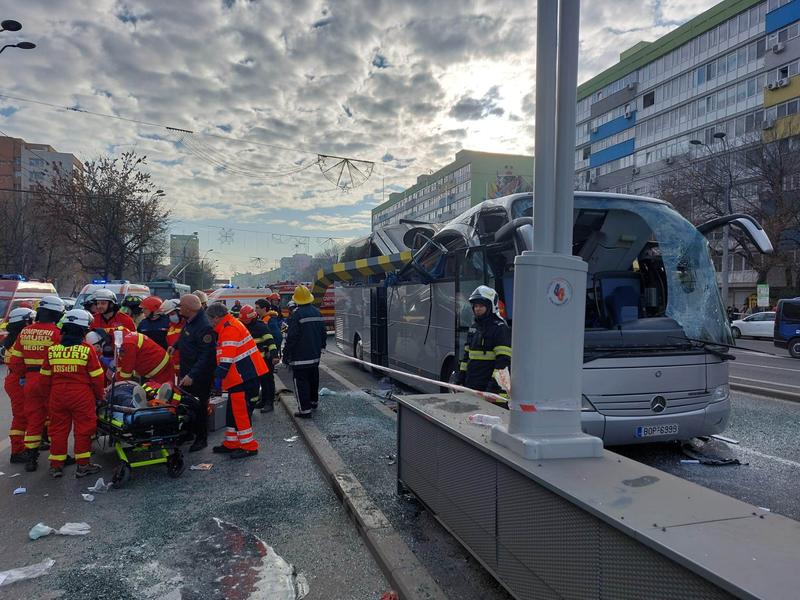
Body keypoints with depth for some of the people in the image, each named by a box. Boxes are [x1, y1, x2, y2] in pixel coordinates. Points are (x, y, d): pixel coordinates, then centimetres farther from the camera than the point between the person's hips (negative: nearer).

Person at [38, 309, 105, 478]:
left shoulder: (52, 349, 2)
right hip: (82, 396, -4)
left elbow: (44, 377, 8)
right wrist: (99, 396, 7)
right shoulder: (87, 349, -10)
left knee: (58, 429, 14)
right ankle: (83, 465, 10)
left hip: (57, 395, 4)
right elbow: (97, 377, -8)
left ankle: (56, 465, 21)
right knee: (83, 429, 5)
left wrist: (49, 395, 22)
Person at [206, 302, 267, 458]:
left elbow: (226, 358, -23)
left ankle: (249, 447, 3)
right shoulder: (231, 325, 17)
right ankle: (231, 443, 26)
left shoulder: (229, 329, -16)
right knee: (233, 411, 17)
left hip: (243, 378, -11)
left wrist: (219, 376, -22)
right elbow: (224, 355, 24)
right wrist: (222, 376, 24)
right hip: (241, 377, 11)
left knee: (240, 412, -5)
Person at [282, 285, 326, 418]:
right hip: (315, 355, 8)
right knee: (313, 379, 21)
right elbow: (323, 333, 16)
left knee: (301, 382, -3)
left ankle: (305, 410, -4)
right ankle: (313, 402, 36)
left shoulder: (297, 314, -17)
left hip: (300, 357, -8)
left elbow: (291, 337, -18)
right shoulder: (317, 312, 7)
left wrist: (286, 355, -10)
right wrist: (320, 347, 27)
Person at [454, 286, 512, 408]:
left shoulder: (500, 328, -10)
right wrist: (460, 378, 17)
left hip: (490, 388, -8)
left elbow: (503, 360, -17)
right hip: (471, 386, 8)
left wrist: (494, 385, -21)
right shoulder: (474, 327, 17)